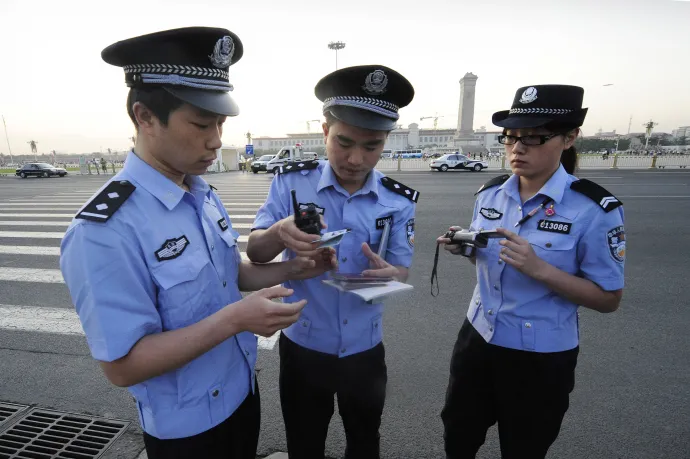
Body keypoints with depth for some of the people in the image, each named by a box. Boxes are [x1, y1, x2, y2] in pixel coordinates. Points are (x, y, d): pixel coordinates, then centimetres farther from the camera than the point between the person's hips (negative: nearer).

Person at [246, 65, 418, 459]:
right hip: (303, 347, -1)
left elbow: (402, 272, -8)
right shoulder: (291, 182, -14)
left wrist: (386, 273, -33)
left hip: (365, 350, 1)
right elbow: (255, 253, -13)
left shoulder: (399, 200, -11)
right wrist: (280, 233, -37)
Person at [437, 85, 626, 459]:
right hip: (478, 339, 5)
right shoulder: (490, 193, -3)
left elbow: (609, 299, -13)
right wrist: (464, 247, -12)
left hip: (541, 358, -4)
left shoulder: (594, 209, -18)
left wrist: (538, 269, -28)